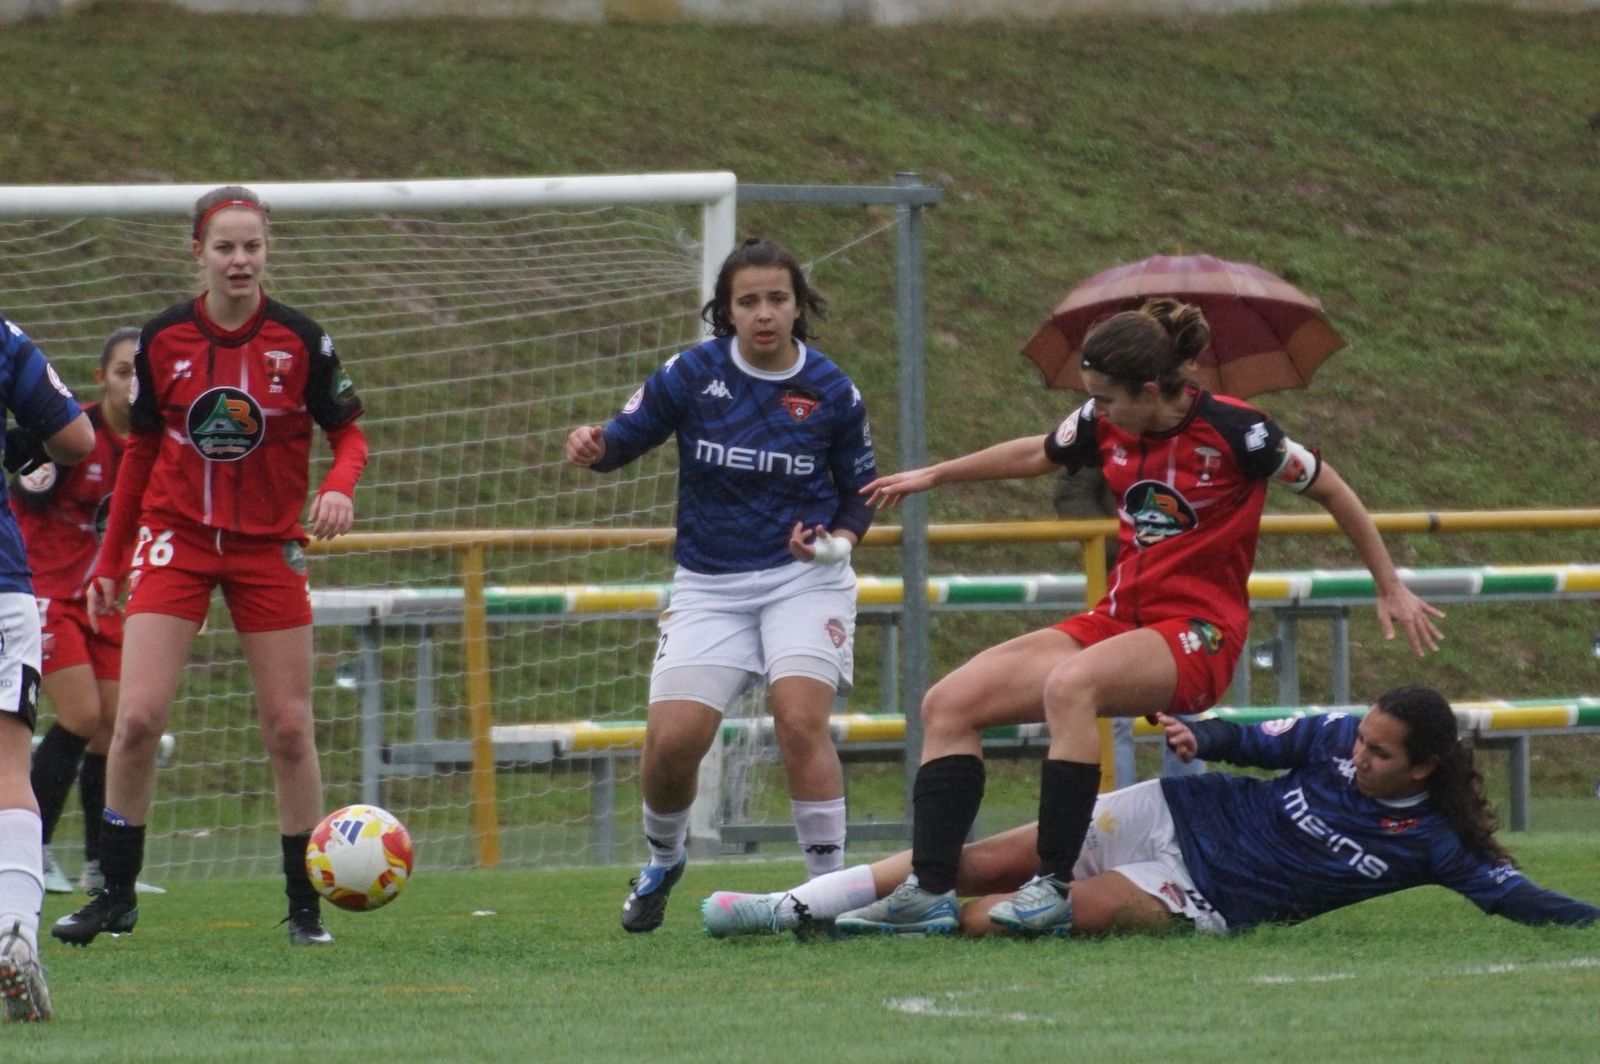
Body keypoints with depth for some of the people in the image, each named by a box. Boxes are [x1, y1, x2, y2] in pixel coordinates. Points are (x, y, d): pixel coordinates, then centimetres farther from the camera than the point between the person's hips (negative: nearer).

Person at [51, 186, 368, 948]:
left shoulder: (300, 341, -5)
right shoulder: (163, 340, -1)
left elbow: (348, 433, 2)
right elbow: (140, 451, 10)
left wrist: (339, 487, -21)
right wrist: (111, 561, 11)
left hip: (268, 546, 0)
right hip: (176, 540, 0)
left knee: (288, 727, -1)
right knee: (138, 716, -11)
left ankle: (304, 904, 11)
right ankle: (116, 894, 1)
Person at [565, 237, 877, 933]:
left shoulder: (830, 392, -2)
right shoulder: (691, 374, -3)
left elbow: (860, 491, 9)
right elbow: (626, 438, 3)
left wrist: (837, 540, -10)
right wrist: (593, 446, -21)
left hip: (803, 579, -1)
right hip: (710, 585, 1)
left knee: (800, 719, -22)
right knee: (671, 739, -10)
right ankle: (662, 861, 22)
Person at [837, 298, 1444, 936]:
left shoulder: (1233, 430, -14)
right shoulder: (1104, 425, 3)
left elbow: (1331, 491, -1)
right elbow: (1038, 456, 26)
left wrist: (1391, 589, 5)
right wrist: (933, 476, 34)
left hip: (1198, 634, -7)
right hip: (1118, 619, 7)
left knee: (1070, 684, -38)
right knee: (949, 703, -8)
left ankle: (1053, 887, -37)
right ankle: (930, 890, -14)